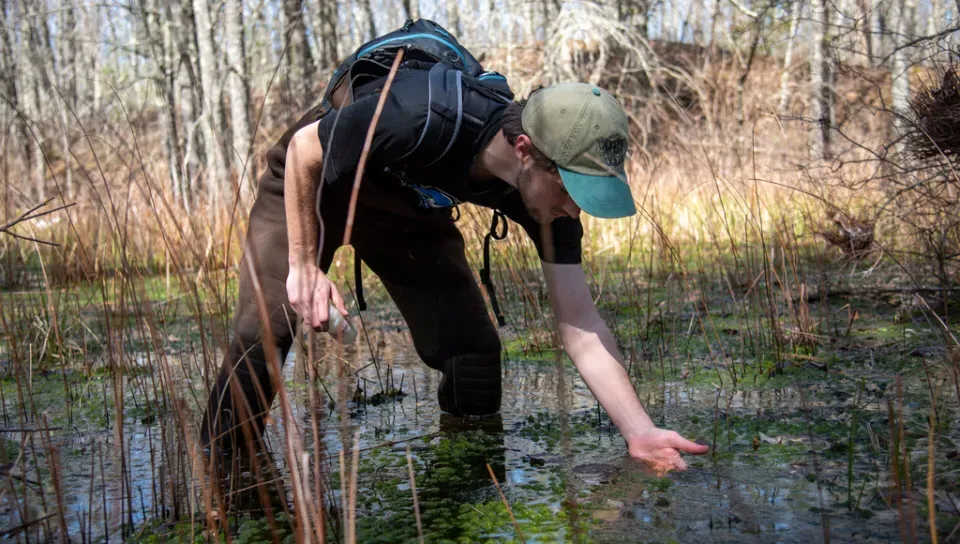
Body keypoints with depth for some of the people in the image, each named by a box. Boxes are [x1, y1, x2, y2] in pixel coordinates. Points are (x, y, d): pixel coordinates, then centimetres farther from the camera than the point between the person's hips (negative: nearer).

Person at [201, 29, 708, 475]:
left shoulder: (549, 187, -25)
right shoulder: (419, 120, -42)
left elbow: (580, 325, -24)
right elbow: (303, 149, -24)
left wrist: (641, 432, -32)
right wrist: (304, 265, -24)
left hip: (409, 205, 4)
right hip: (310, 181, -3)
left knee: (473, 349, -8)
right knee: (262, 333, -17)